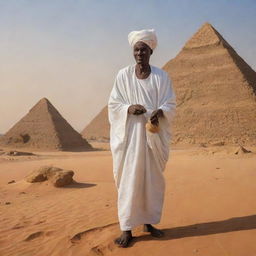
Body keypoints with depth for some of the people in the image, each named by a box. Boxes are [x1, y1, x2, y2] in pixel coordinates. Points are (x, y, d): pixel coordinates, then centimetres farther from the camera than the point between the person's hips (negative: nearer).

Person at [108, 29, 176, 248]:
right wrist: (128, 108, -18)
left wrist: (159, 112, -18)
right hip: (130, 135, -1)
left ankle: (149, 222, 24)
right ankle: (127, 228, 7)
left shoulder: (162, 76, 4)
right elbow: (113, 105, 2)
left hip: (154, 135, 2)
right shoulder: (123, 75, 1)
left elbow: (170, 104, 3)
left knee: (153, 179, 8)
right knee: (128, 179, -3)